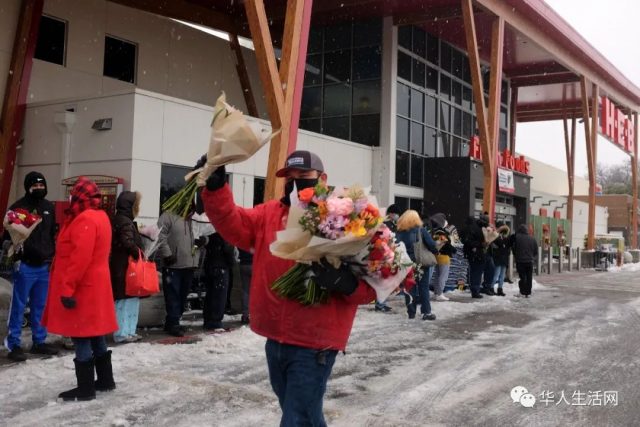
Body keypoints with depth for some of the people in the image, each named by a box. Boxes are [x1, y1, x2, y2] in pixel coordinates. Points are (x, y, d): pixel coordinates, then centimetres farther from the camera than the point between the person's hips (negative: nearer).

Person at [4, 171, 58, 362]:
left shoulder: (49, 207, 13)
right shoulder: (19, 207, -5)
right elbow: (10, 233, -6)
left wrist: (52, 256, 15)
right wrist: (16, 257, -15)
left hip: (44, 265, 6)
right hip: (25, 265, -5)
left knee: (41, 306, 11)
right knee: (18, 306, -1)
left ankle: (39, 342, 20)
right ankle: (13, 344, 5)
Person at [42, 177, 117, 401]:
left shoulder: (85, 219, -18)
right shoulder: (100, 216, 14)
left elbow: (80, 258, -25)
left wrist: (67, 288, -23)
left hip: (82, 288, -10)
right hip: (94, 285, 10)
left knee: (82, 337, -4)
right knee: (95, 335, 16)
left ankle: (85, 388, 2)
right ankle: (105, 379, 24)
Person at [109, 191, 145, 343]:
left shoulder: (119, 220, 16)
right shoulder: (125, 222, -15)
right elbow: (128, 242, -27)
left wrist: (139, 252, 12)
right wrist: (139, 253, -13)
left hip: (120, 266, 10)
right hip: (126, 268, -10)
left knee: (129, 300, 13)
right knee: (126, 300, -4)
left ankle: (128, 331, 18)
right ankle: (122, 333, 1)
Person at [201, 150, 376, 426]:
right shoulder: (269, 214, 10)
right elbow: (231, 223, -2)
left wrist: (346, 282, -31)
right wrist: (215, 185, -16)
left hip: (314, 345, -6)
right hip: (275, 340, 7)